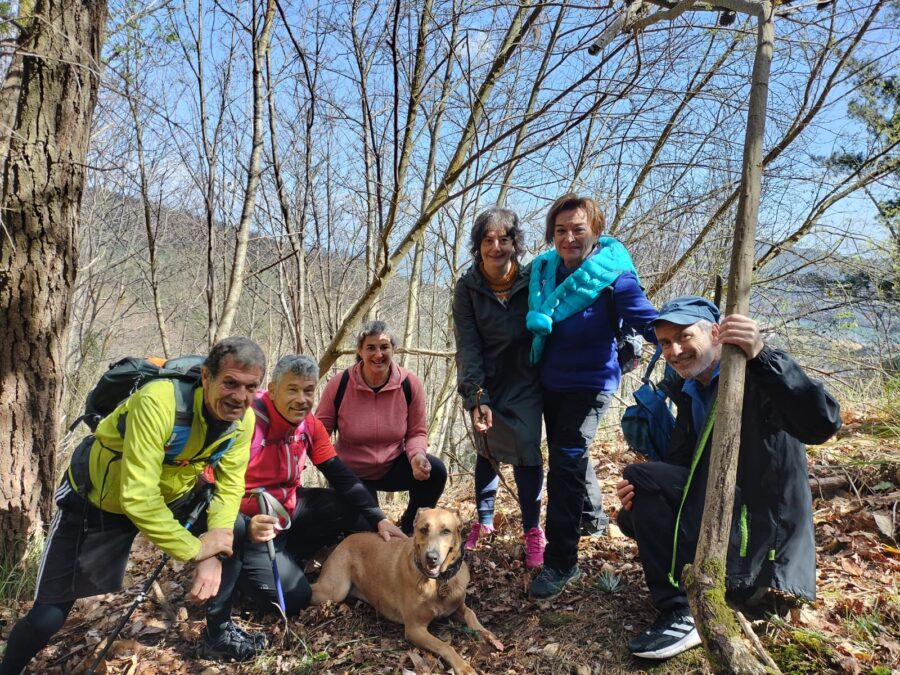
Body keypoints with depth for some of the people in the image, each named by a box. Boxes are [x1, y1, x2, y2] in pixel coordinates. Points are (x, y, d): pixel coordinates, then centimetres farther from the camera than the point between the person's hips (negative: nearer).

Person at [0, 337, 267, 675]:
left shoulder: (242, 419, -18)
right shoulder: (158, 401, -37)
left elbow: (230, 487, -13)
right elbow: (138, 498, -38)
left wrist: (212, 555, -26)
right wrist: (196, 549, -30)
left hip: (170, 494, 5)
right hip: (95, 501, -5)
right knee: (48, 617, -4)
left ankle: (219, 628, 16)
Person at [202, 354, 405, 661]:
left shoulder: (309, 424, -6)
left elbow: (340, 475, -2)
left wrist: (377, 518, -11)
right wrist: (245, 527, -48)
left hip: (289, 509, 7)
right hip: (251, 523, -7)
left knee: (355, 508, 0)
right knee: (294, 596, -18)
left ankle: (283, 557, 9)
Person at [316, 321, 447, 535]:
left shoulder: (410, 383, -14)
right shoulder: (339, 385, -18)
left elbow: (417, 432, -4)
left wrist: (417, 455, -27)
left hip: (394, 466, 2)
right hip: (352, 473, -1)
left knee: (435, 470, -26)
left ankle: (407, 533, -1)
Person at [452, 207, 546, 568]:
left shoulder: (532, 280, -12)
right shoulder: (467, 287, -10)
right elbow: (467, 346, -13)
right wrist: (476, 398, -21)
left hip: (525, 382, -1)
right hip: (486, 383, 1)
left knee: (527, 451, -8)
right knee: (486, 450, 10)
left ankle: (532, 530, 9)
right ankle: (484, 521, 29)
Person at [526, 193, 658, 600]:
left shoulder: (613, 275, -19)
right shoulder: (544, 269, -3)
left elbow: (650, 322, -27)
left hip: (589, 383, -6)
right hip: (549, 381, 7)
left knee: (566, 463, -15)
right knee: (565, 457, 22)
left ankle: (561, 563, -4)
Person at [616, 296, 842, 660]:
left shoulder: (760, 374, -16)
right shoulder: (689, 391, 9)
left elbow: (822, 424, -34)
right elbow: (679, 464, 9)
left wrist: (762, 357, -45)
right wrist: (640, 493, -13)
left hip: (762, 519, -8)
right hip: (718, 502, 8)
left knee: (640, 477, -20)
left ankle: (682, 613, -17)